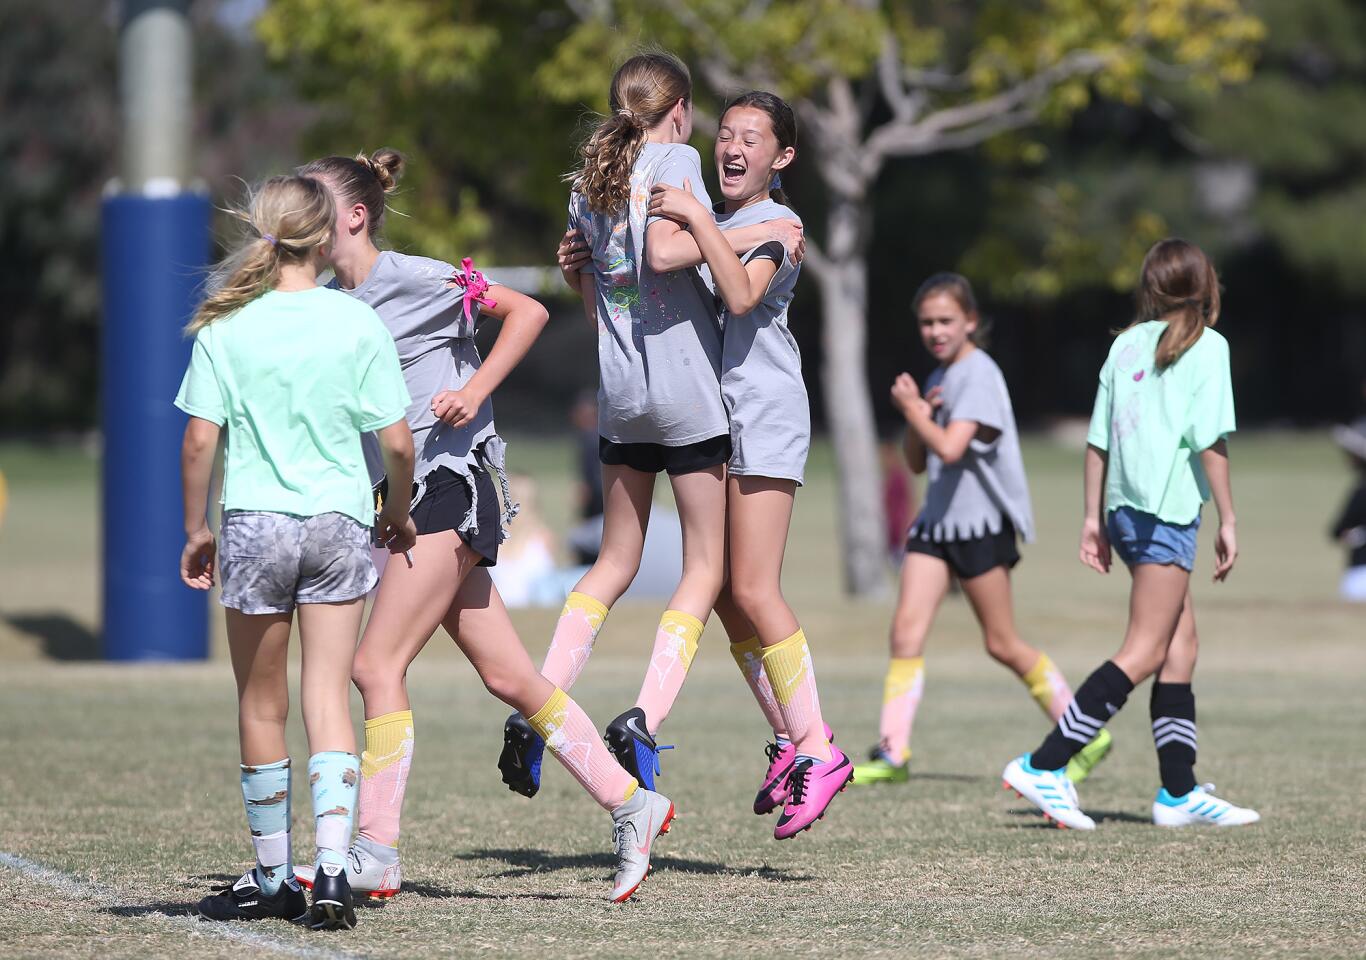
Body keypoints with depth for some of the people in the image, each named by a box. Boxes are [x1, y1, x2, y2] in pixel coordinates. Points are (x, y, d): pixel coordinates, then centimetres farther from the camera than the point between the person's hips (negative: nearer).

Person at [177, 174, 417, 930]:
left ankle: (273, 878, 19)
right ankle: (332, 869, -12)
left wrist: (195, 530, 8)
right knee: (328, 696, 1)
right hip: (339, 522, 0)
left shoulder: (225, 330, -3)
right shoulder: (358, 323, -2)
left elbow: (200, 441, -5)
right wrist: (399, 509, 17)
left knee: (261, 705, 11)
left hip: (256, 524, 0)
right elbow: (396, 441, -1)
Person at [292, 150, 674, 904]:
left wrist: (474, 391, -14)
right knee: (508, 677, 7)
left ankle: (374, 856, -12)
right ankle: (628, 803, 16)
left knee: (377, 665, -14)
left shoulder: (408, 278, -10)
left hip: (450, 483, -8)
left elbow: (527, 311, -8)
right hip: (396, 501, 8)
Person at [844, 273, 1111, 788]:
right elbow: (917, 461, 17)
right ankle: (892, 754, -7)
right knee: (906, 633, -5)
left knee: (1002, 644, 0)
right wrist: (918, 416, -1)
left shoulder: (979, 375, -13)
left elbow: (950, 449, -25)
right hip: (936, 520, 8)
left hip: (981, 522, -8)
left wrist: (911, 408, -11)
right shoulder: (939, 378, 15)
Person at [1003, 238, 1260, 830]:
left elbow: (1099, 437, 13)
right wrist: (1227, 519, -6)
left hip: (1125, 507, 8)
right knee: (1144, 653, -8)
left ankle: (1179, 792, 12)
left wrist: (1093, 517, 17)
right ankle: (1044, 766, -16)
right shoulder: (1205, 346, -4)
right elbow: (1210, 440, -10)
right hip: (1168, 508, -8)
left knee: (1181, 642, 13)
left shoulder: (1127, 344, 13)